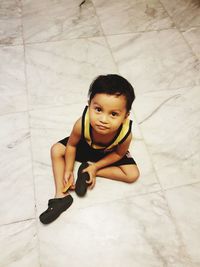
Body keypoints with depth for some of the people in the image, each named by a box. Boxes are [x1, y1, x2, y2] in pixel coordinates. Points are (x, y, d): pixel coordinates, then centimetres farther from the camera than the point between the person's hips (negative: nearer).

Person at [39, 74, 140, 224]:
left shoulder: (126, 134, -40)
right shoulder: (82, 124, -40)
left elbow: (118, 154, -17)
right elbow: (71, 145, -18)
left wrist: (95, 167, -19)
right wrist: (68, 170, -16)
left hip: (109, 153, 0)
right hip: (85, 146, 1)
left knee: (133, 174, -13)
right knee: (56, 150, -13)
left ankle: (86, 170, -8)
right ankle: (61, 195, -8)